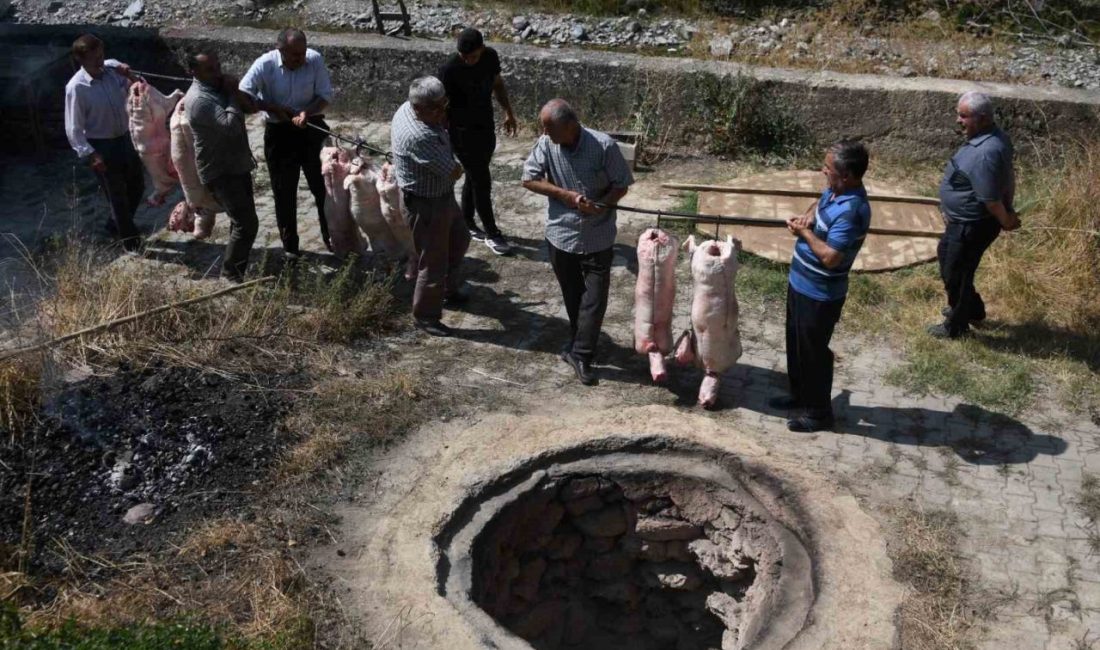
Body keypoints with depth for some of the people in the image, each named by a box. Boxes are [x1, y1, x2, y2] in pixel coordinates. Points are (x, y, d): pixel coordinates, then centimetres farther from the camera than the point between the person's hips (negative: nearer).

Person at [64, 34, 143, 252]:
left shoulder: (112, 68, -6)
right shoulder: (76, 87, -20)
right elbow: (74, 129, -17)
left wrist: (128, 76, -11)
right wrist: (89, 154, -26)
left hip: (125, 138, 6)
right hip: (101, 146, -6)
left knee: (137, 186, 20)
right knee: (117, 195, 6)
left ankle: (117, 225, 45)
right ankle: (131, 240, 25)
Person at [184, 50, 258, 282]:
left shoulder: (218, 86, 8)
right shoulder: (199, 99, -22)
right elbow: (231, 125, -30)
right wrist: (232, 95, -21)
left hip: (237, 164, 10)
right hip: (220, 172, -10)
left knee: (242, 220, 19)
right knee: (247, 223, -13)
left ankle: (238, 267, 34)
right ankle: (232, 272, 1)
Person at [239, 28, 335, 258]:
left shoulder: (315, 60, -14)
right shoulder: (265, 64, -16)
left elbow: (325, 96, -9)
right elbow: (242, 94, -14)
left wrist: (306, 112, -27)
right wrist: (273, 108, -23)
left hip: (312, 128, 1)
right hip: (279, 133, 0)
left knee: (323, 186, 8)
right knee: (284, 190, 8)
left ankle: (332, 237, 26)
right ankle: (289, 245, 21)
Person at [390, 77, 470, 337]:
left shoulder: (408, 108, -6)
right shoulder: (419, 137, -35)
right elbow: (454, 172, -26)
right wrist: (458, 166, -4)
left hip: (441, 195, 10)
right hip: (426, 205, -10)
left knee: (459, 240, 28)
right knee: (434, 263, 4)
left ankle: (450, 290, 48)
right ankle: (425, 317, 23)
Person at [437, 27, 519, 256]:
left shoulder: (490, 56, -6)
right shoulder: (449, 70, -24)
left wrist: (508, 112, 16)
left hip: (486, 127, 6)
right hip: (463, 133, -6)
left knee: (475, 177, 18)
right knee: (482, 182, -1)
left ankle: (466, 223, 35)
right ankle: (492, 233, 12)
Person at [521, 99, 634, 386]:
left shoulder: (604, 146, -18)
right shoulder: (546, 144, -11)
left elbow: (621, 185, -8)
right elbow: (529, 179, -5)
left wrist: (600, 205, -27)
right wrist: (565, 195, -17)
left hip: (598, 237, -2)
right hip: (561, 233, 3)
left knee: (594, 298, 0)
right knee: (572, 295, 18)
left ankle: (581, 354, 11)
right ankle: (579, 342, 39)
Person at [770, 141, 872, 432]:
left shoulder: (851, 211, -30)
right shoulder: (836, 191, -1)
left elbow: (830, 257, -33)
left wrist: (805, 232, -19)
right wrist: (807, 217, 0)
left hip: (820, 294, -10)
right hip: (800, 283, 10)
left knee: (812, 350, 6)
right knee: (796, 343, 24)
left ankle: (818, 412, 24)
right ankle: (799, 395, 43)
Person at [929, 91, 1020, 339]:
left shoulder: (985, 153, -34)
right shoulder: (995, 137, -1)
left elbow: (990, 199, -28)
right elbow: (1008, 175, 11)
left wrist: (1006, 221, -11)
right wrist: (1009, 210, 15)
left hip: (972, 225, -10)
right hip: (963, 220, 10)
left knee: (955, 274, 9)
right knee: (946, 256, 28)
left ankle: (956, 326, 31)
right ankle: (972, 309, 45)